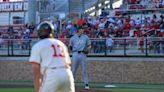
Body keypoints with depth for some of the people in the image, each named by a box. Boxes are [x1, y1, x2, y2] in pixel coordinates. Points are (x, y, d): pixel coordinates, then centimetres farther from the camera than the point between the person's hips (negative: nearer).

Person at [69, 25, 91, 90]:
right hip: (75, 54, 0)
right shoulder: (73, 38, 5)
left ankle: (86, 84, 2)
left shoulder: (85, 37, 8)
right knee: (73, 70, 2)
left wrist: (87, 49, -7)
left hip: (83, 54, 0)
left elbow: (89, 45, 12)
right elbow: (70, 46, 13)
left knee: (84, 70, -1)